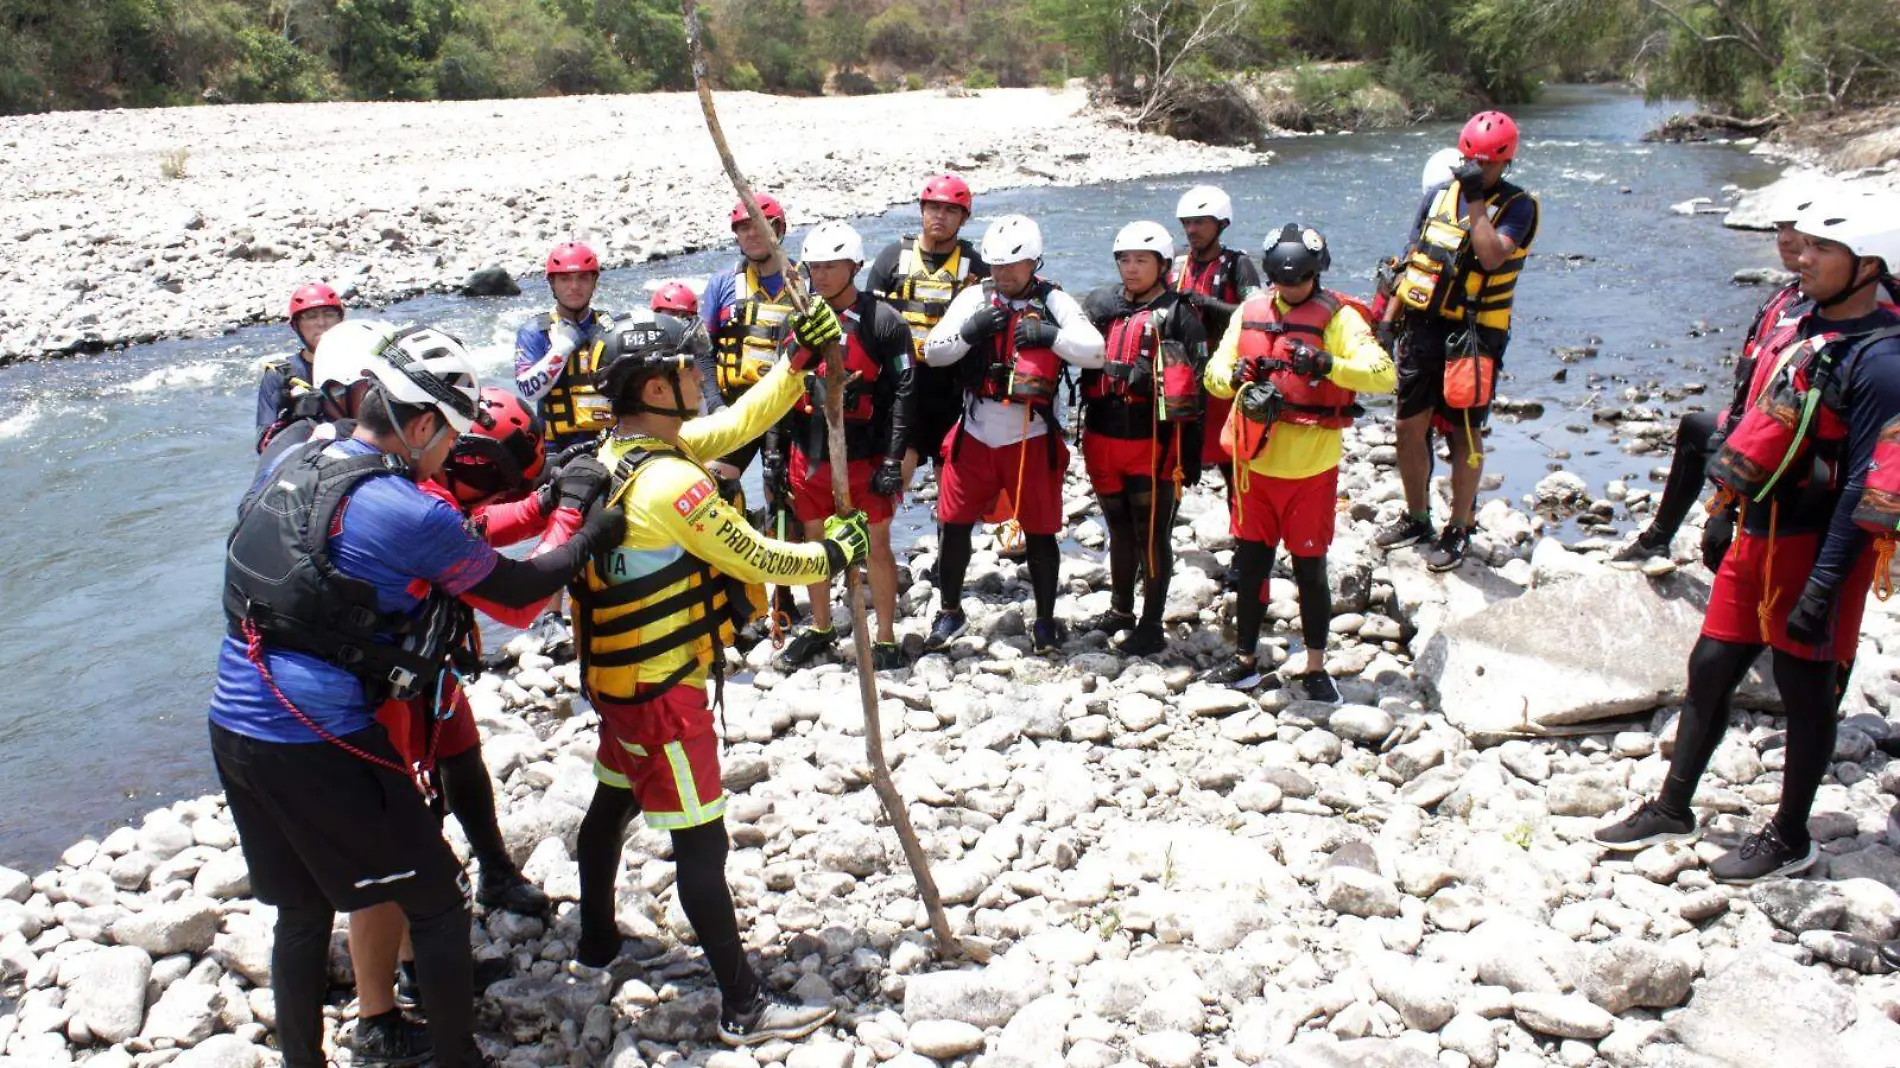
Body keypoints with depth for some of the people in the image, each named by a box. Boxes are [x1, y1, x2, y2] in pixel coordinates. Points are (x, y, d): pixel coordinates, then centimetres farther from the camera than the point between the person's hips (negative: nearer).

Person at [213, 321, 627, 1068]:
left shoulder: (289, 464, 6)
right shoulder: (409, 512, -16)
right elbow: (515, 587, -4)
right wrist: (588, 539, 12)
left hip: (234, 727, 8)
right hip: (320, 745, -8)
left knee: (302, 911, 22)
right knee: (437, 902, 9)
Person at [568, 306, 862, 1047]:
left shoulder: (621, 452, 3)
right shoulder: (668, 481, -25)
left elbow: (733, 425, 8)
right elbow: (755, 557, -19)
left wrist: (800, 360, 4)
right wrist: (834, 553, -3)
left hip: (620, 675, 10)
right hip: (663, 688, -10)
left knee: (613, 802, 25)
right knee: (700, 842, -3)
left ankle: (597, 940, 45)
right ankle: (743, 1007, 5)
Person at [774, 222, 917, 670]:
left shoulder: (883, 321, -9)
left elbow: (903, 393, -9)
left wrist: (892, 460, -13)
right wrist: (775, 451, 8)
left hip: (863, 459, -5)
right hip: (808, 456, 5)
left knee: (877, 546, 4)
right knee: (814, 542, 16)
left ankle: (886, 640, 17)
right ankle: (820, 629, 34)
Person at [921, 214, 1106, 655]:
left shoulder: (1054, 302, -3)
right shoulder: (974, 298, 2)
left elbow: (1095, 352, -14)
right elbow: (932, 352, -1)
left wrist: (1049, 335, -27)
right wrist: (970, 332, -18)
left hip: (1031, 439, -2)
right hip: (975, 436, 2)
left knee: (1039, 532, 6)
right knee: (955, 524, 7)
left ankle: (1045, 620, 23)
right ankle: (950, 612, 27)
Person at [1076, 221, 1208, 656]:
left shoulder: (1178, 316, -7)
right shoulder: (1100, 305, 9)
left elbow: (1192, 391, -7)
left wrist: (1191, 455, -9)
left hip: (1152, 443, -5)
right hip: (1102, 439, 5)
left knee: (1152, 535, 3)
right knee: (1120, 529, 19)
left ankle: (1152, 626, 14)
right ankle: (1120, 611, 34)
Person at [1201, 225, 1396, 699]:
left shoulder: (1339, 317, -8)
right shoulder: (1250, 312, 5)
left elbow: (1384, 375, -19)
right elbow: (1216, 371, 2)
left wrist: (1327, 364, -34)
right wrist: (1239, 381, -21)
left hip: (1311, 468, -4)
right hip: (1256, 464, 4)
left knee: (1310, 568, 5)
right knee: (1250, 562, 12)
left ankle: (1315, 669, 19)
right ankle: (1245, 660, 27)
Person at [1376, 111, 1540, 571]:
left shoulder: (1516, 205, -5)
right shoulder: (1438, 195, 10)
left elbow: (1491, 257, -22)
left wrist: (1476, 199, -18)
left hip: (1472, 337, -5)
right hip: (1422, 328, 5)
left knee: (1465, 436, 2)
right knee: (1409, 428, 10)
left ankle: (1459, 530, 15)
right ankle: (1416, 518, 27)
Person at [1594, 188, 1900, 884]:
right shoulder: (1798, 319, 6)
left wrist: (1823, 586, -22)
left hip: (1816, 547, -8)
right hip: (1759, 533, 8)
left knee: (1805, 692, 7)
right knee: (1710, 668, 13)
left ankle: (1789, 839, 24)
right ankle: (1672, 811, 27)